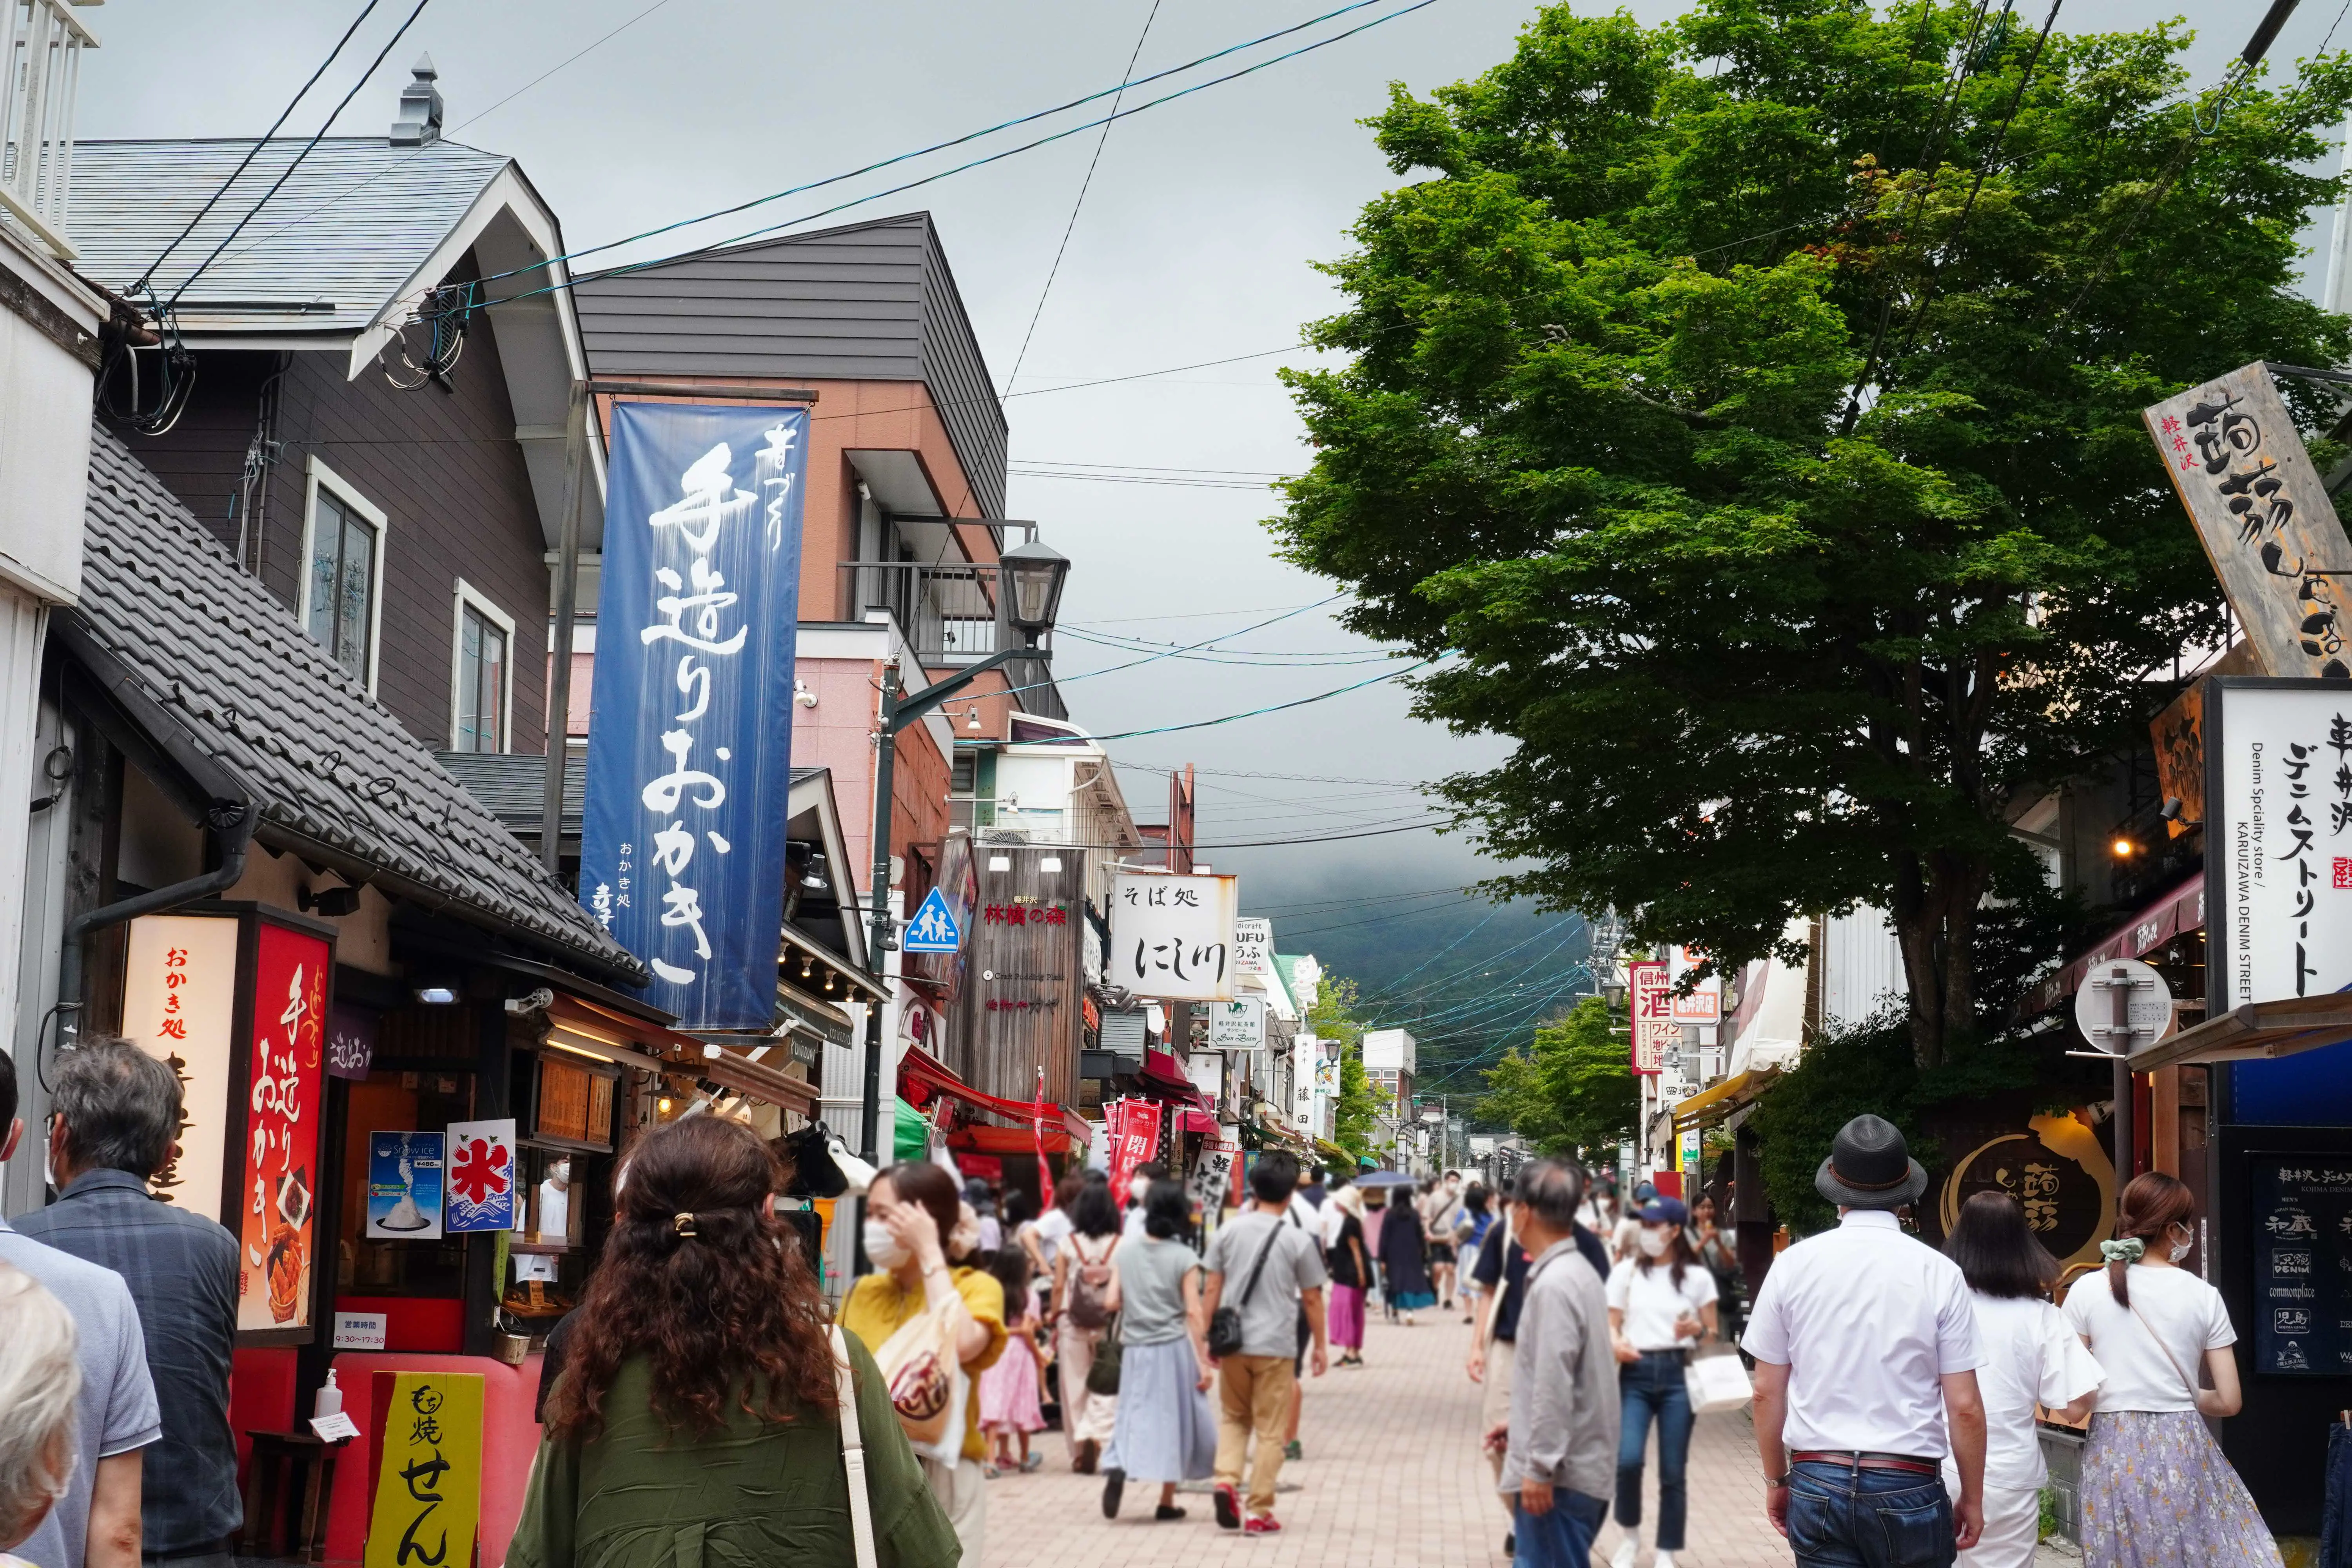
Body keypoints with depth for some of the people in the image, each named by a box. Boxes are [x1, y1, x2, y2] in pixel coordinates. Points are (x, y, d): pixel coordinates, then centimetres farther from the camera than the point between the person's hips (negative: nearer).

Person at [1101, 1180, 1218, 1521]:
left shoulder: (1125, 1251, 2)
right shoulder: (1184, 1258, -7)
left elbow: (1112, 1303, 3)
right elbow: (1193, 1313, -9)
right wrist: (1204, 1362, -7)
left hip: (1134, 1349, 2)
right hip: (1174, 1348, -2)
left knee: (1134, 1415, 8)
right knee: (1175, 1419, 9)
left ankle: (1118, 1467, -22)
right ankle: (1167, 1502, 12)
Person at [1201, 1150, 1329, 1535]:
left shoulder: (1230, 1230, 0)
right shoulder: (1299, 1240, -6)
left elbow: (1212, 1289, 3)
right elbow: (1312, 1299, 0)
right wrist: (1320, 1346, 12)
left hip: (1233, 1342, 3)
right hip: (1276, 1346, -3)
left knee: (1233, 1417, 20)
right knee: (1270, 1431, 6)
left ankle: (1226, 1479, -3)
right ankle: (1259, 1513, 6)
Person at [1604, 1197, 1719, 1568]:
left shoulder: (1697, 1278, 4)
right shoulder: (1626, 1272, 7)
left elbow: (1714, 1334, 9)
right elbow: (1611, 1324, 8)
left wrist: (1696, 1330, -13)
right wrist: (1616, 1343, -13)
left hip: (1678, 1373, 0)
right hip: (1636, 1372, 0)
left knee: (1673, 1472, 2)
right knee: (1627, 1459, -15)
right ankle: (1630, 1535, 9)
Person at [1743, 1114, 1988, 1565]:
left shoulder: (1793, 1265, 0)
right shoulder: (1939, 1273, -4)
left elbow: (1767, 1392, 5)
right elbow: (1965, 1407, -4)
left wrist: (1776, 1481, 17)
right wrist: (1972, 1500, 9)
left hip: (1817, 1482, 2)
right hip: (1910, 1487, -1)